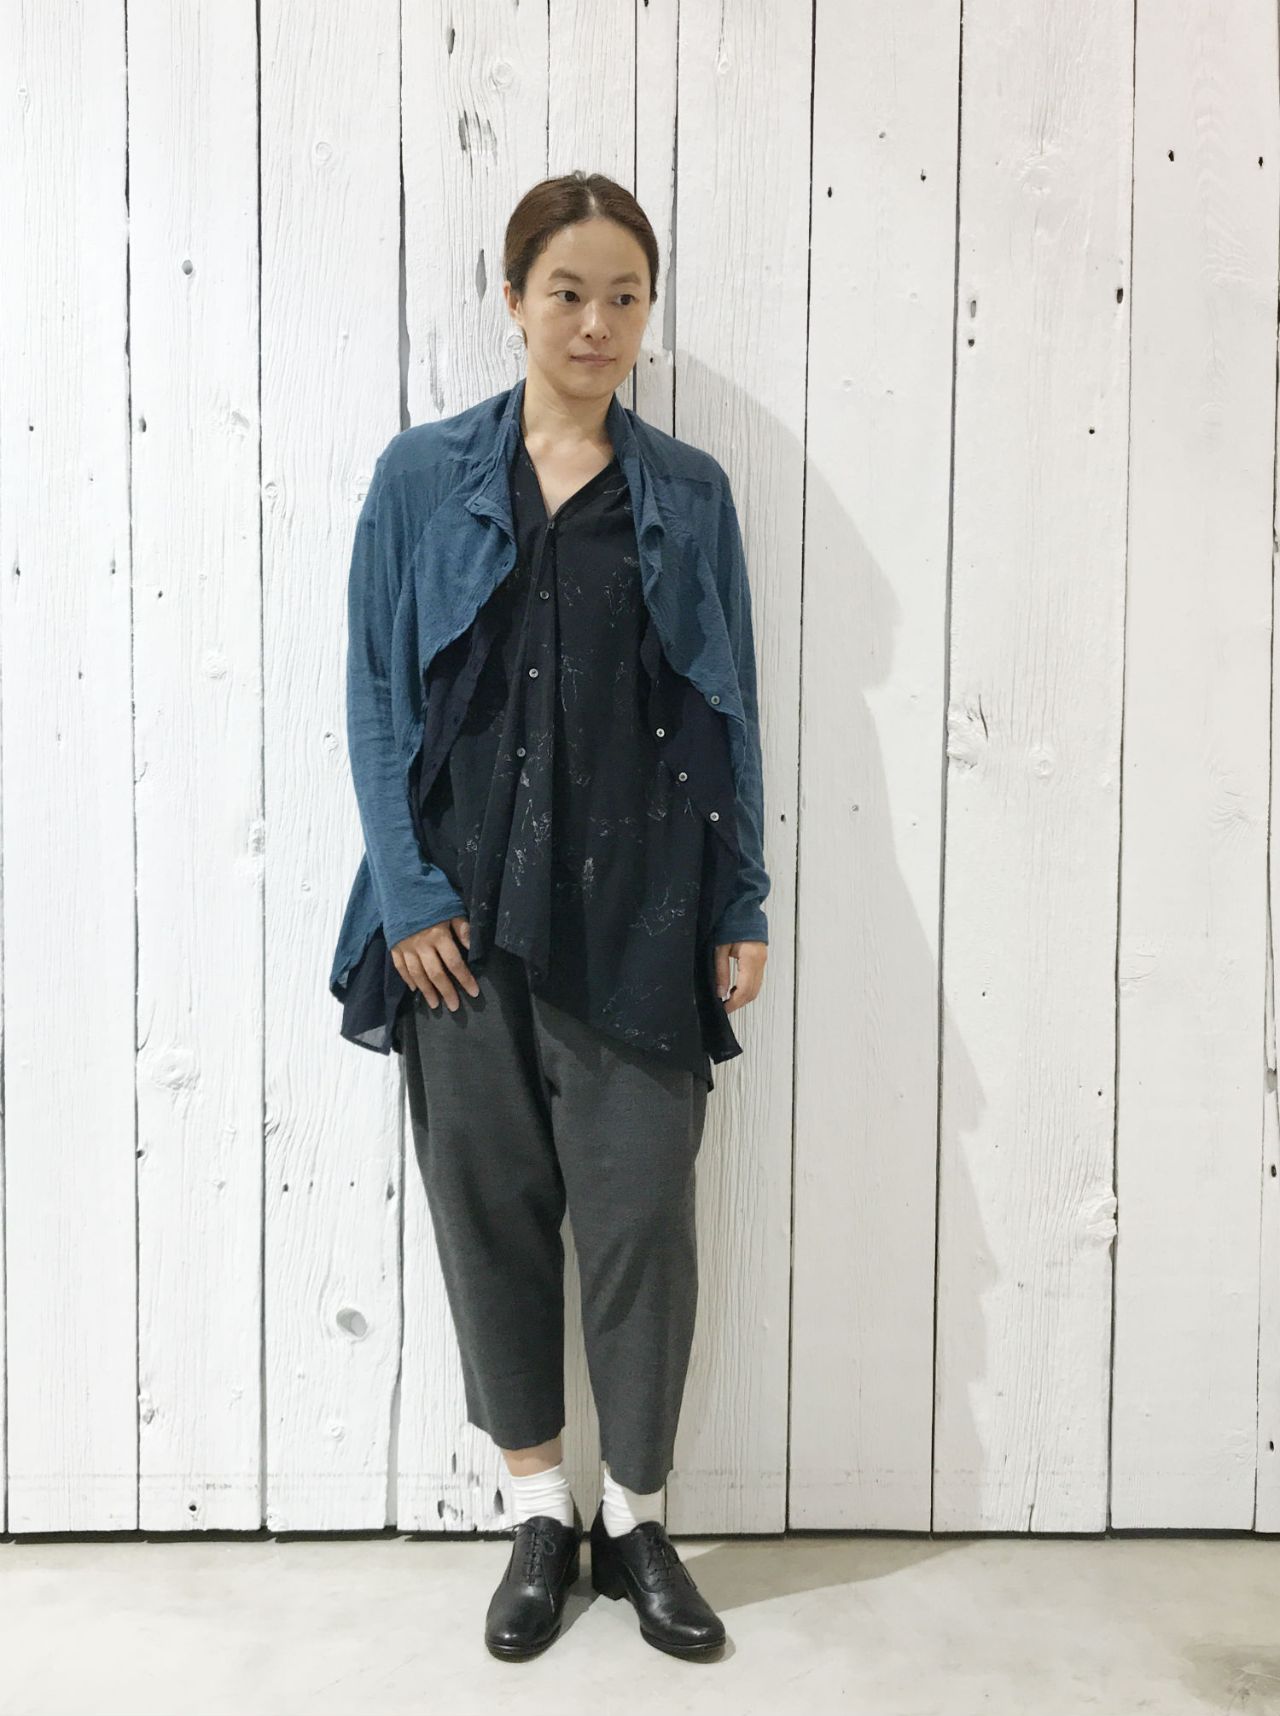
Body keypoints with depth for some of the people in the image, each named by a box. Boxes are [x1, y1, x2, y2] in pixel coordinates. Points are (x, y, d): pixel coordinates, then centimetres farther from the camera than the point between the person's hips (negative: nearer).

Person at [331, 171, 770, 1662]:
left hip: (637, 909, 0)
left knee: (642, 1212, 2)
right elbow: (376, 693, 2)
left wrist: (741, 909, 1)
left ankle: (635, 1516, 25)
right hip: (471, 905, 1)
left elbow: (728, 711, 6)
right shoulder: (424, 477, 5)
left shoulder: (687, 492, 7)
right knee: (489, 1200, 9)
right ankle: (540, 1512, 29)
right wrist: (407, 894, -7)